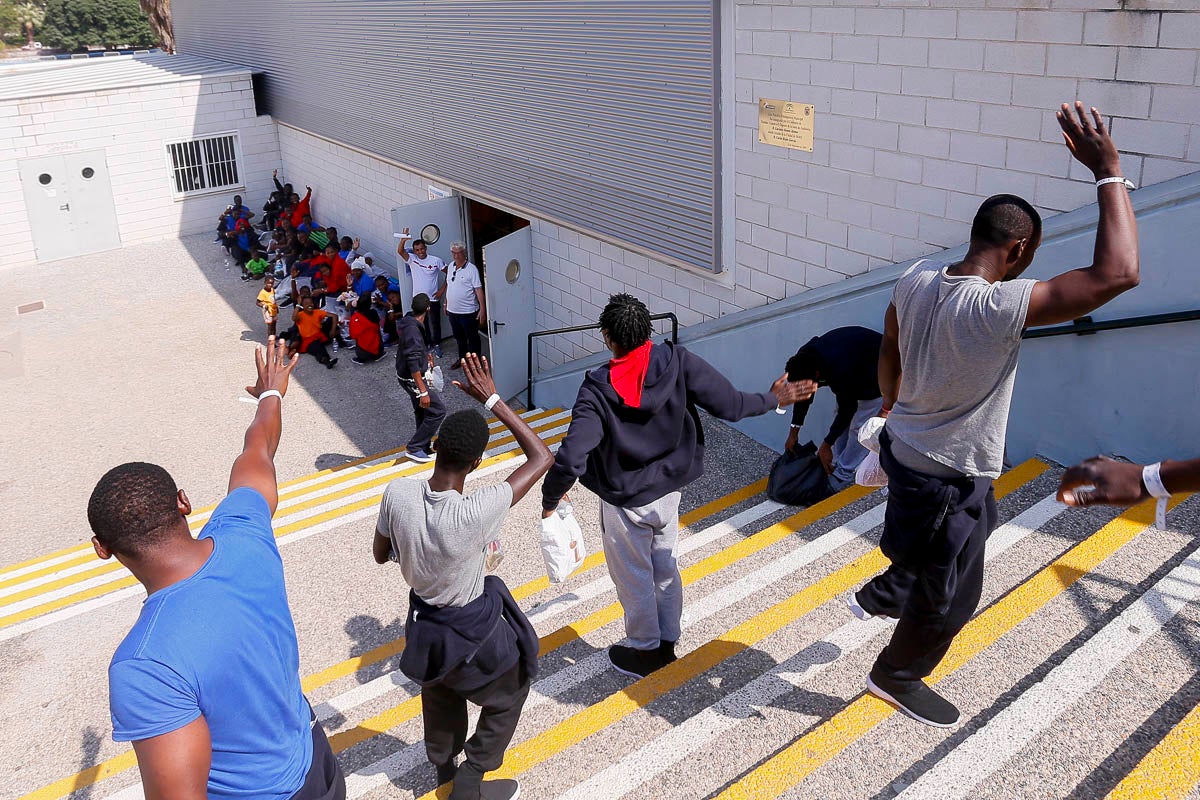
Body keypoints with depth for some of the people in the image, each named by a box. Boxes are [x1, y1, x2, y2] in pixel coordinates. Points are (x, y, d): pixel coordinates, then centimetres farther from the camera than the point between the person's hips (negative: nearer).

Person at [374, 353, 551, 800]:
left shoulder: (397, 494, -25)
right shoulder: (476, 513, -39)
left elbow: (380, 555, -5)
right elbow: (542, 458, -27)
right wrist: (492, 400, -26)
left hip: (424, 624, 5)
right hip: (472, 633, -5)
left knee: (440, 692, 33)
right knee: (508, 698, 25)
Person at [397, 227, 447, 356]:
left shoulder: (436, 261, -9)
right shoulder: (412, 259, -4)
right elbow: (400, 251, -20)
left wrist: (442, 290, -7)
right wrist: (403, 239, -37)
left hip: (433, 299, -2)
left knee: (435, 323, 6)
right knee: (421, 324, 15)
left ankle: (437, 345, 22)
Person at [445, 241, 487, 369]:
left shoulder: (471, 269, -15)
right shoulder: (451, 266, 5)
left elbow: (479, 290, -18)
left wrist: (483, 309, -23)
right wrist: (446, 303, 19)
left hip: (468, 312, -7)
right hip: (452, 311, 7)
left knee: (472, 338, 6)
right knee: (459, 337, 21)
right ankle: (462, 359, 38)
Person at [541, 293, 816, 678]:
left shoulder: (597, 389, -24)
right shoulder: (677, 363, -18)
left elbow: (571, 459, -29)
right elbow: (730, 404, -14)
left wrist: (550, 498, -11)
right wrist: (774, 399, 5)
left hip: (624, 502, -4)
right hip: (668, 491, 4)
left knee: (634, 579, 17)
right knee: (665, 569, 23)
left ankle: (645, 652, 37)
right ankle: (667, 644, 41)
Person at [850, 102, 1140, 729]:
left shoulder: (916, 278, -9)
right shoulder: (998, 308, -33)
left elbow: (888, 355, 8)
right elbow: (1117, 273, -36)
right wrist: (1108, 172, -28)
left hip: (905, 446, 8)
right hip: (947, 478, -8)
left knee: (937, 558, 35)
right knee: (949, 597, 19)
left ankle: (877, 596, 52)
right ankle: (897, 677, 40)